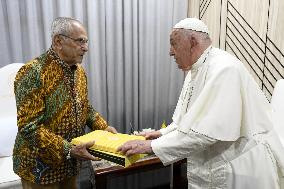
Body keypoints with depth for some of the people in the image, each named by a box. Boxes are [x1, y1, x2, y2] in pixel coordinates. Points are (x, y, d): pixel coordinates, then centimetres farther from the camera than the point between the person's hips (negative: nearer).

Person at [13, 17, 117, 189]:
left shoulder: (79, 70, 3)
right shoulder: (33, 72, -22)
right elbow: (28, 127, -25)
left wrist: (103, 127, 1)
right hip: (40, 167, -7)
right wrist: (68, 150, -28)